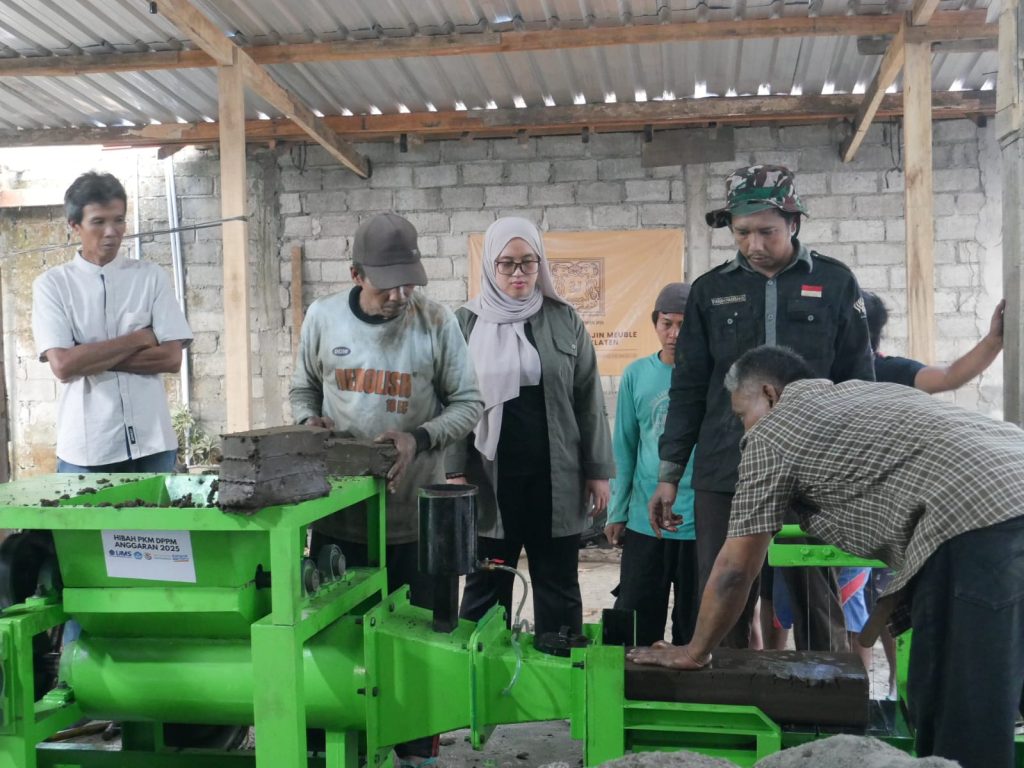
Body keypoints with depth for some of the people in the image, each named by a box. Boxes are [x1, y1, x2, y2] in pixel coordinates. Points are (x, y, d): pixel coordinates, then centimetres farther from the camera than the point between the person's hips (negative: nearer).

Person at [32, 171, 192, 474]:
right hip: (85, 448, -1)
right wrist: (139, 338, -9)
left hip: (152, 442, 1)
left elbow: (171, 358, -4)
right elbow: (62, 365, -11)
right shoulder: (51, 284, 0)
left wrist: (90, 359, -10)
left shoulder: (151, 276, 3)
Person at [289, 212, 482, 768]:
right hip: (338, 511, 2)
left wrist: (420, 439, -18)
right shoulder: (322, 317, 0)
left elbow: (467, 404, -1)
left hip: (414, 517, -1)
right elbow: (303, 389, 14)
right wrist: (309, 424, -7)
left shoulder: (435, 322, -6)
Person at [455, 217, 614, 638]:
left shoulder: (564, 320, 3)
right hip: (490, 478, 0)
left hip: (554, 477, 1)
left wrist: (598, 470, 2)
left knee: (558, 587, 11)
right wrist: (453, 472, -4)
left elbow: (588, 399, 5)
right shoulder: (465, 323, 2)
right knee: (485, 588, 9)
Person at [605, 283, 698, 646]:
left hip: (704, 520, -1)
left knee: (695, 626, 12)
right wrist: (617, 512, 6)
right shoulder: (637, 374, 2)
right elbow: (624, 448, 7)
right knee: (635, 627, 9)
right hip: (644, 520, 1)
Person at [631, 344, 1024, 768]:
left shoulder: (771, 433, 6)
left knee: (967, 729, -1)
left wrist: (694, 652, 20)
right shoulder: (860, 393, 28)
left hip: (981, 524, -8)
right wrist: (905, 592, 29)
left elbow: (735, 568, 8)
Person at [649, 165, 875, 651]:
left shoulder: (834, 283, 3)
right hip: (724, 476, 2)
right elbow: (688, 388, 10)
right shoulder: (710, 290, 8)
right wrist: (669, 473, 8)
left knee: (818, 606, 6)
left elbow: (859, 386, 6)